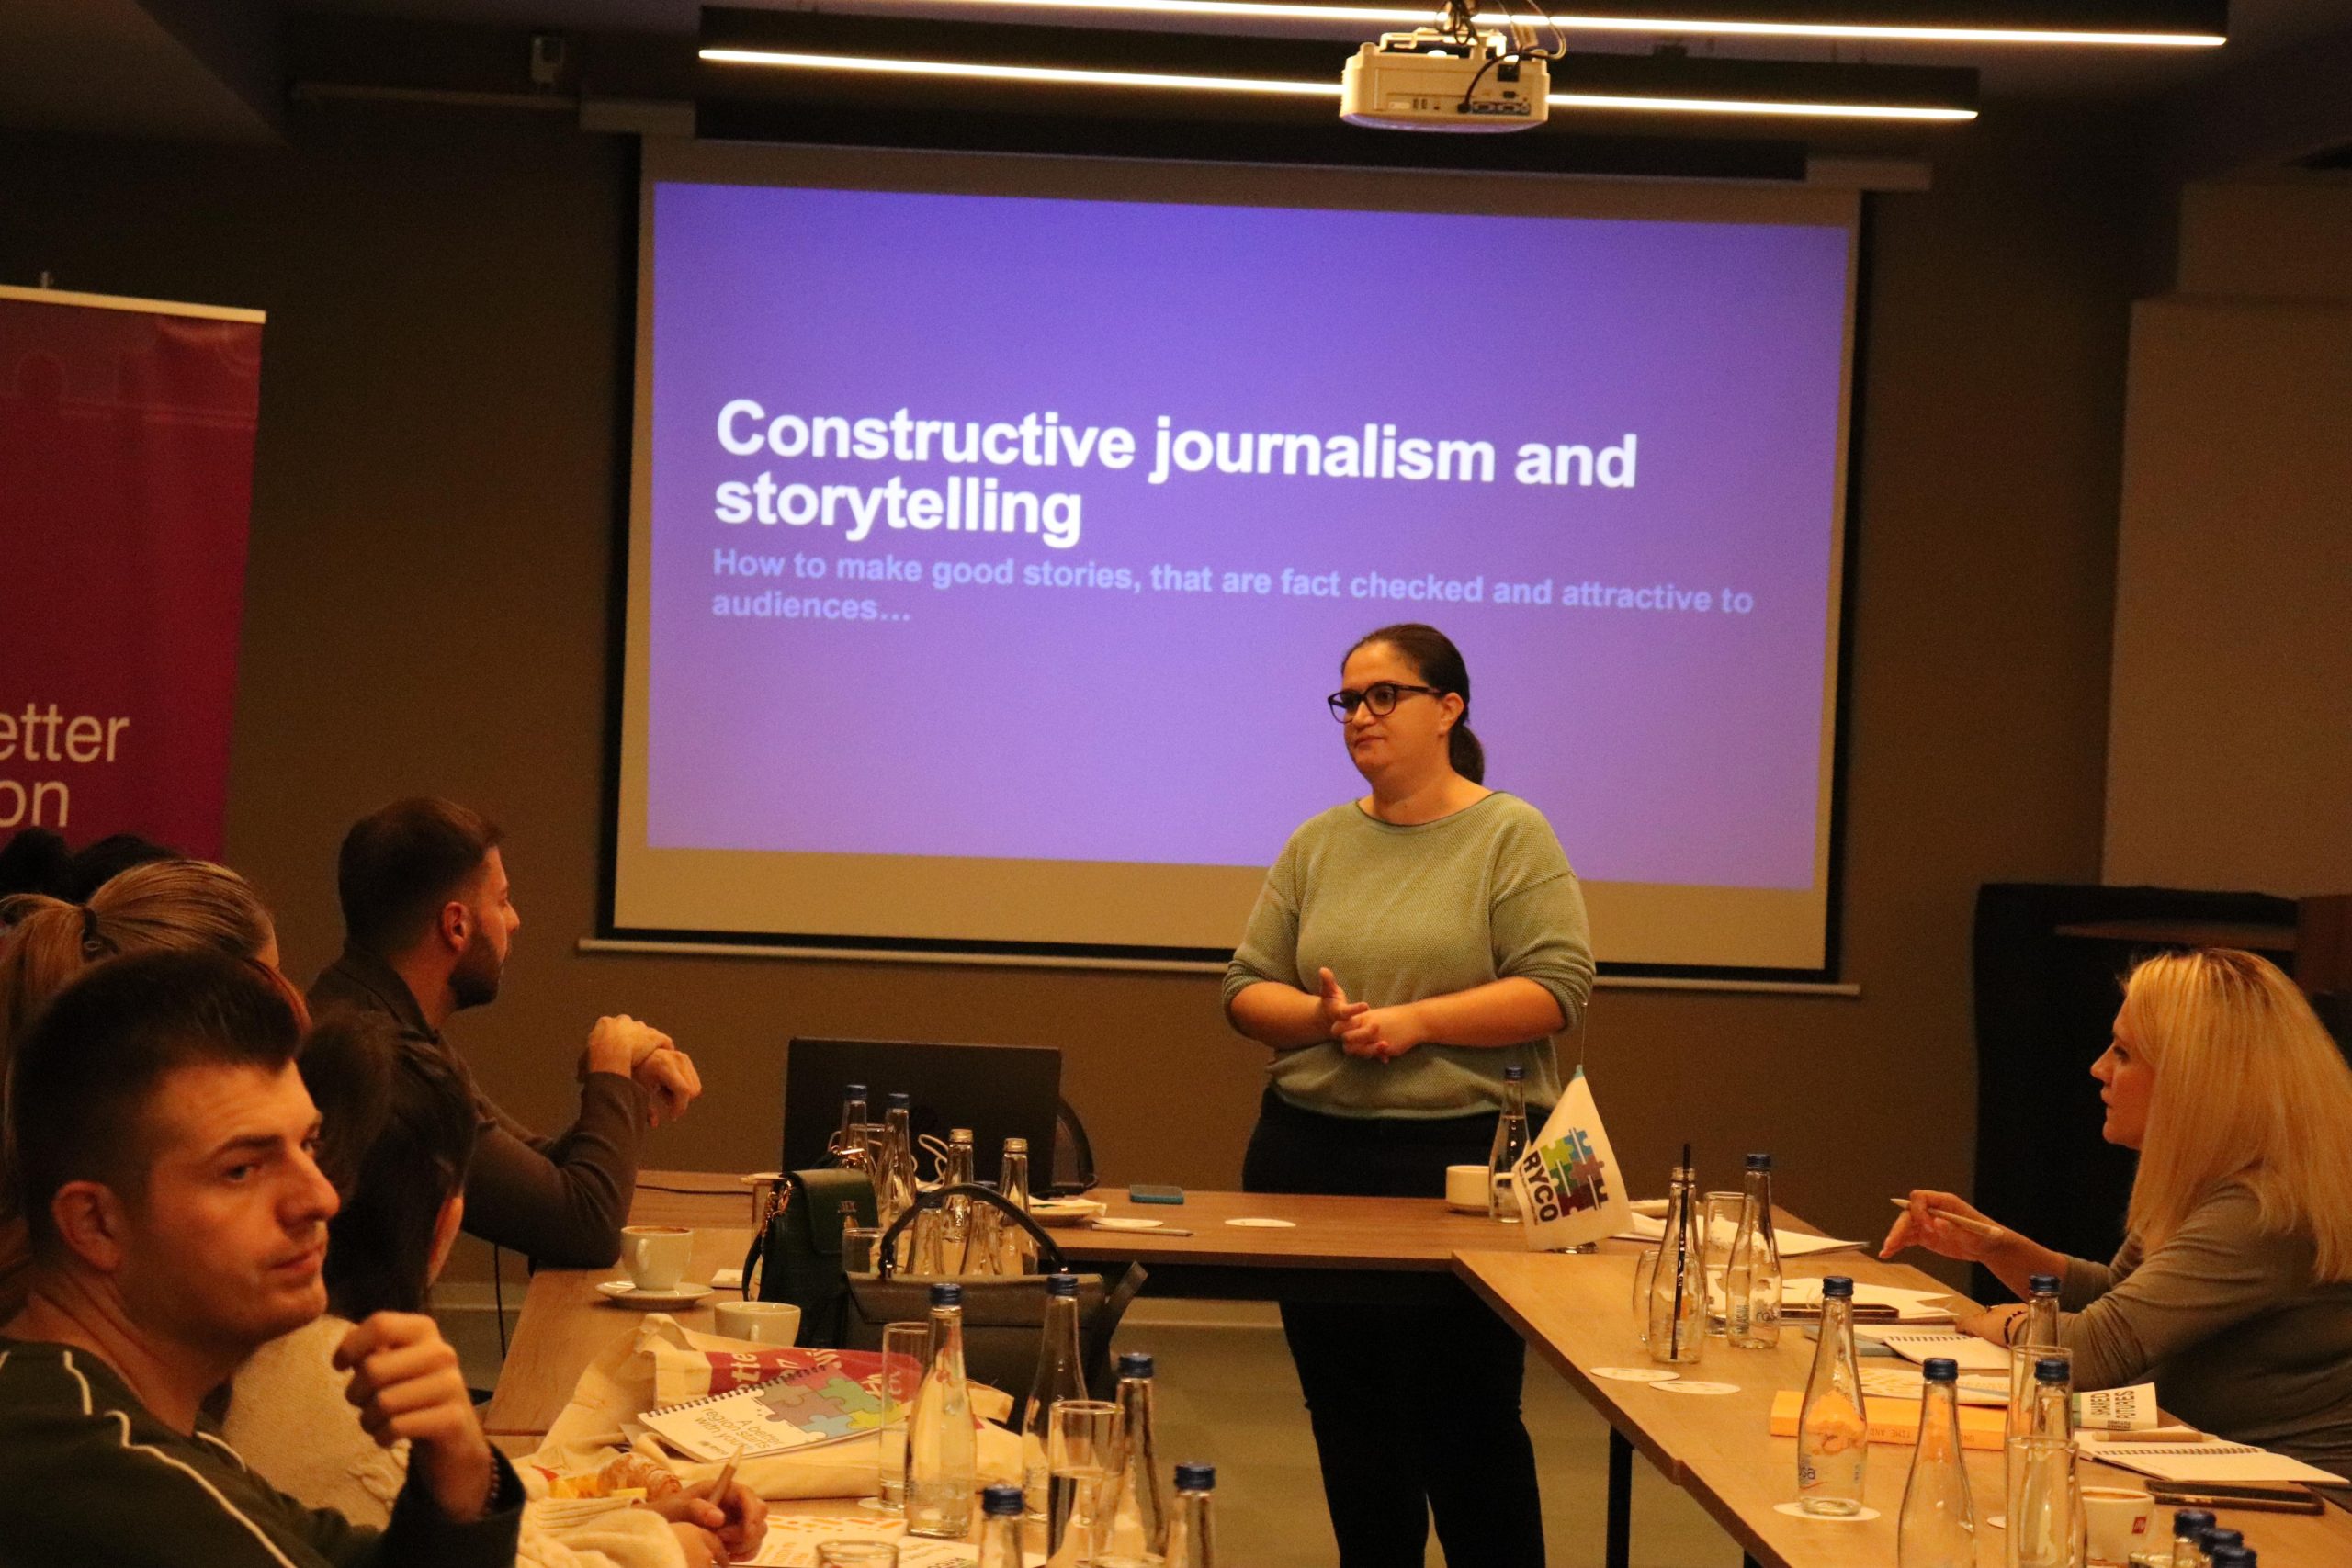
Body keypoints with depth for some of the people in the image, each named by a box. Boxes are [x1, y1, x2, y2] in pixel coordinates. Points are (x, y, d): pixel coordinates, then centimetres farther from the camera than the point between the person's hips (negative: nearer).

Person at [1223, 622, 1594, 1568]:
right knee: (1347, 1409, 10)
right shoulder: (1318, 844, 11)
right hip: (1311, 1154, 5)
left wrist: (1413, 1020, -17)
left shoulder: (1510, 836, -1)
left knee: (1466, 1417, -2)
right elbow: (1245, 989, 10)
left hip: (1463, 1157, -5)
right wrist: (1318, 1017, -11)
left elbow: (1558, 989, -10)